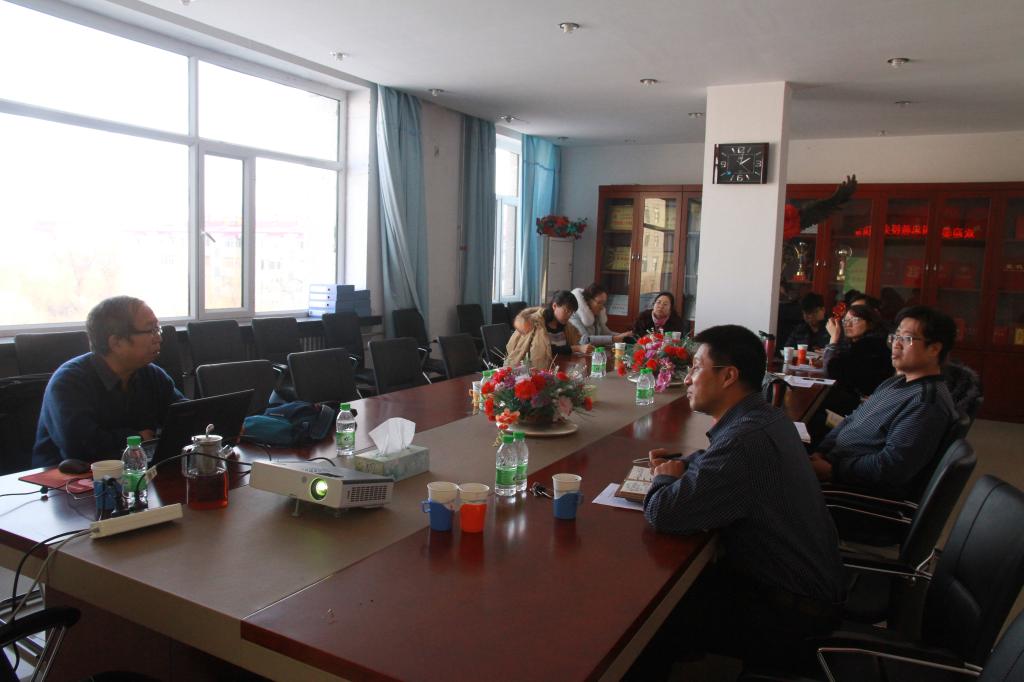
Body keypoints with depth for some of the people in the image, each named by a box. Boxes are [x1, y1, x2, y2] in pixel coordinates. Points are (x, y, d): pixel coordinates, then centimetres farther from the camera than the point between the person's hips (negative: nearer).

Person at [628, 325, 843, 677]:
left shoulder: (746, 438, -31)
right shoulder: (766, 416, 1)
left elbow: (662, 513, -33)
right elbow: (719, 463, 21)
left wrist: (664, 477, -10)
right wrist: (678, 464, 0)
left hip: (789, 614, -9)